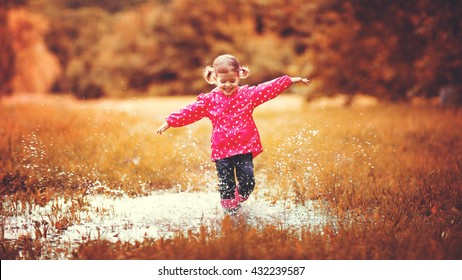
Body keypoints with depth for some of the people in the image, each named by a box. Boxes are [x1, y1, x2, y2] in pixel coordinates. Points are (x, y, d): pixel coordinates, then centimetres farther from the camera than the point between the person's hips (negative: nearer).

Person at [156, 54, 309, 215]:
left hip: (244, 148, 0)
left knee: (247, 181, -5)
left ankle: (239, 201, 27)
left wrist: (291, 80, -10)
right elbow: (190, 112, 1)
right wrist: (169, 122, -2)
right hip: (221, 150, 0)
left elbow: (269, 89, -4)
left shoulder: (247, 95, 1)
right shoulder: (209, 101, 0)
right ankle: (230, 212, 23)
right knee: (226, 185, 2)